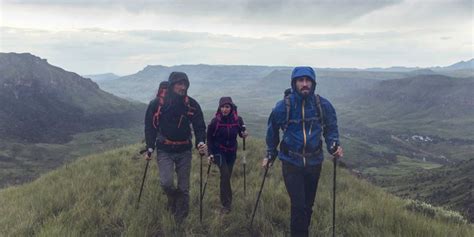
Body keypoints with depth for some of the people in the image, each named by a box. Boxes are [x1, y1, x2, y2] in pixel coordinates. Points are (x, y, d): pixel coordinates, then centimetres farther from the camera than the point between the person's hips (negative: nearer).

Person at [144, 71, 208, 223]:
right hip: (164, 150, -1)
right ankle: (173, 198, 20)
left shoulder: (192, 104, -4)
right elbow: (150, 127, 1)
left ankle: (181, 220, 22)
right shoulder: (157, 103, -7)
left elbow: (199, 126, -1)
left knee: (184, 188, 5)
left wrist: (201, 142, -19)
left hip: (184, 150, 1)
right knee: (166, 182, -16)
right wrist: (150, 149, -1)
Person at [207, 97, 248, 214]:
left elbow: (241, 133, 5)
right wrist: (211, 153, -9)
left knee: (227, 176, 11)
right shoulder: (215, 121, -16)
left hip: (232, 151, 3)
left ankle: (227, 201, 31)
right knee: (225, 174, -18)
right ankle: (226, 204, -10)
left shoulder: (238, 119, -11)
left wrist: (244, 134, -18)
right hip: (219, 151, -3)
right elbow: (209, 137, -6)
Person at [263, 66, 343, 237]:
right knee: (298, 205, -9)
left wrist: (334, 146, -10)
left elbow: (331, 129, 9)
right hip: (291, 163, -3)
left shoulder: (323, 105, -7)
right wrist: (270, 155, 12)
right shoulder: (283, 106, -12)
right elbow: (272, 131, 4)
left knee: (308, 204, 16)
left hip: (314, 163, 3)